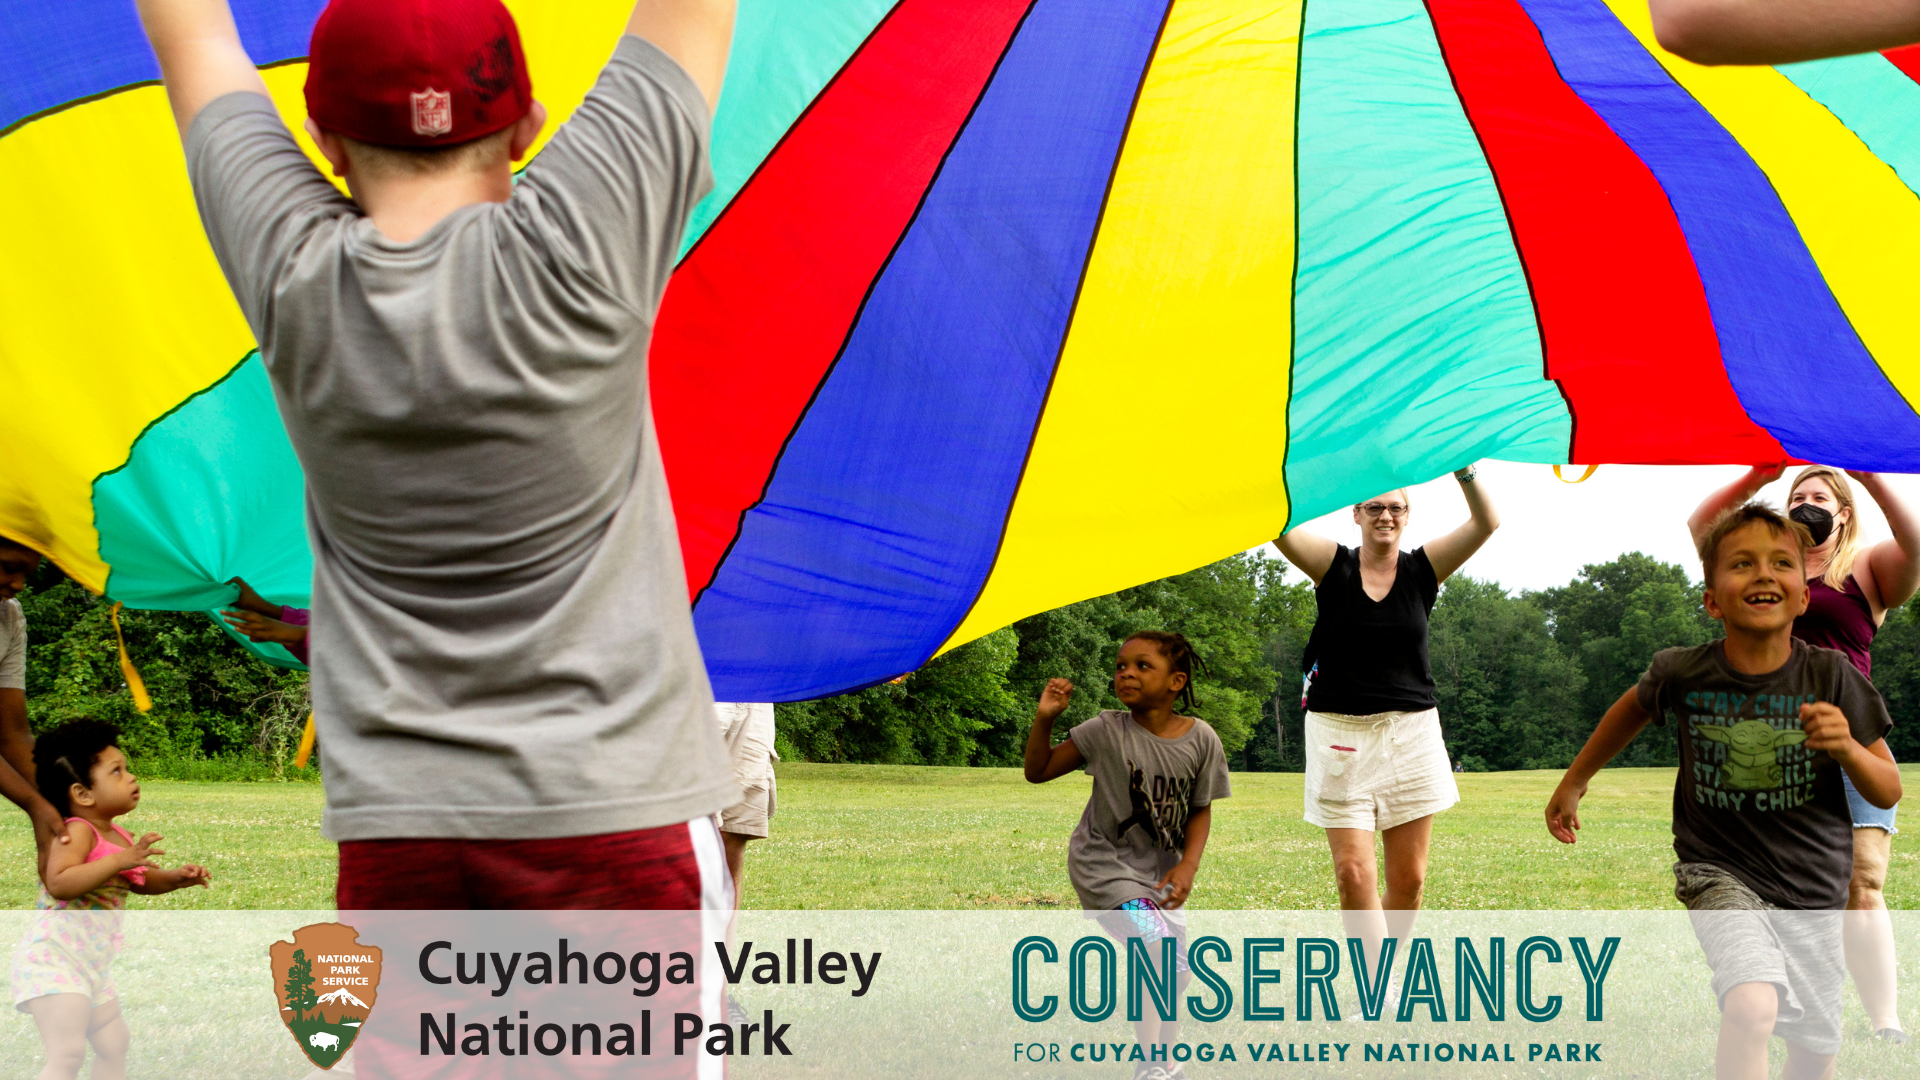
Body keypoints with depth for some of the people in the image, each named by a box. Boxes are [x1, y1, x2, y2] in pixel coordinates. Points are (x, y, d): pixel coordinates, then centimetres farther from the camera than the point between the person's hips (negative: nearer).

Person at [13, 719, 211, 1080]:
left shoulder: (118, 836, 8)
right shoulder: (78, 833, -19)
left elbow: (141, 882, 23)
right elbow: (59, 883, -36)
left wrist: (177, 877, 4)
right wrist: (120, 861, -37)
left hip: (94, 966, 10)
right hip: (53, 959, -10)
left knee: (113, 1043, 21)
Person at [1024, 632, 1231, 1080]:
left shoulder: (1201, 739, -8)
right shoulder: (1106, 732, -14)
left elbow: (1201, 810, 3)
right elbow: (1038, 771, -7)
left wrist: (1188, 865, -11)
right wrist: (1045, 718, -22)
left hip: (1159, 870, 4)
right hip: (1104, 862, -4)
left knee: (1176, 972, 11)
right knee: (1159, 948, -21)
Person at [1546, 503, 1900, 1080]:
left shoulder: (1832, 677, -14)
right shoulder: (1682, 674, -13)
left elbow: (1888, 792, -7)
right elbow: (1634, 708, 11)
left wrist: (1847, 749, -28)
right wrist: (1573, 782, 21)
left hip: (1812, 890, 2)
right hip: (1721, 874, -2)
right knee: (1751, 1007, -30)